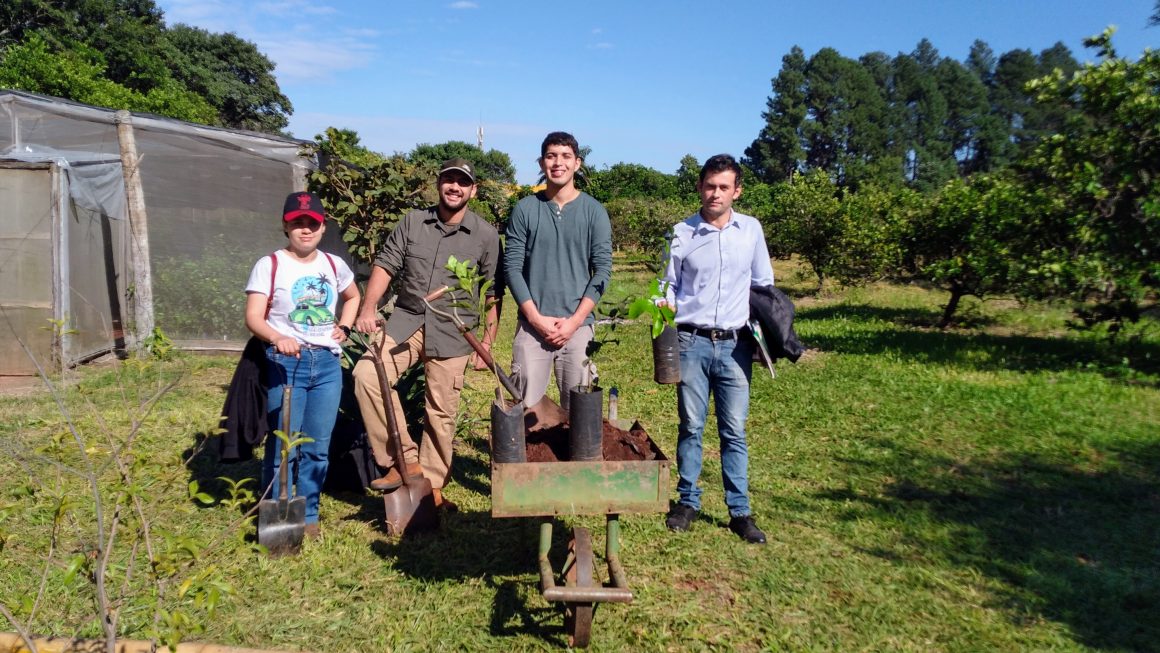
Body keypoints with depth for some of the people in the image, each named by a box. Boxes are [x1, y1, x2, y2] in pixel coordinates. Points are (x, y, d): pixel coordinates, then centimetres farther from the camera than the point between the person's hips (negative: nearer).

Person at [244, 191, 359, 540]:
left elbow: (353, 297, 29)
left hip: (328, 363, 4)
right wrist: (277, 337, -31)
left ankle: (308, 516, 22)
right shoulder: (269, 265, -3)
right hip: (286, 362, -4)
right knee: (283, 446, -2)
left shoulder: (334, 265, 10)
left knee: (318, 447, 9)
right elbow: (253, 317, -12)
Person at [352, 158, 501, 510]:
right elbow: (385, 264, 4)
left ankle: (433, 485, 20)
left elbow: (493, 294, 3)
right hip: (406, 320, 2)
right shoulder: (413, 221, 6)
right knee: (367, 374, -20)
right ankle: (406, 460, -9)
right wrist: (368, 308, -11)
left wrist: (487, 342, 0)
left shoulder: (485, 234, 0)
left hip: (452, 331, -2)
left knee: (441, 412, 3)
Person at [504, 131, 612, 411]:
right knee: (525, 406, 2)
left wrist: (574, 321, -8)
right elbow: (512, 267, 1)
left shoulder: (594, 212, 3)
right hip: (531, 325, 0)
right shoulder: (525, 209, 4)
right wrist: (535, 317, -8)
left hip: (578, 326, 0)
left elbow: (602, 270, 0)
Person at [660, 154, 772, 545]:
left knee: (734, 430, 4)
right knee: (690, 426, 6)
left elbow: (764, 286, 14)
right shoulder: (683, 232, 2)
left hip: (735, 345, 1)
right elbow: (669, 287, 8)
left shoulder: (751, 230, 7)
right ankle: (687, 501, 19)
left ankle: (740, 511, 13)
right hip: (692, 342, -1)